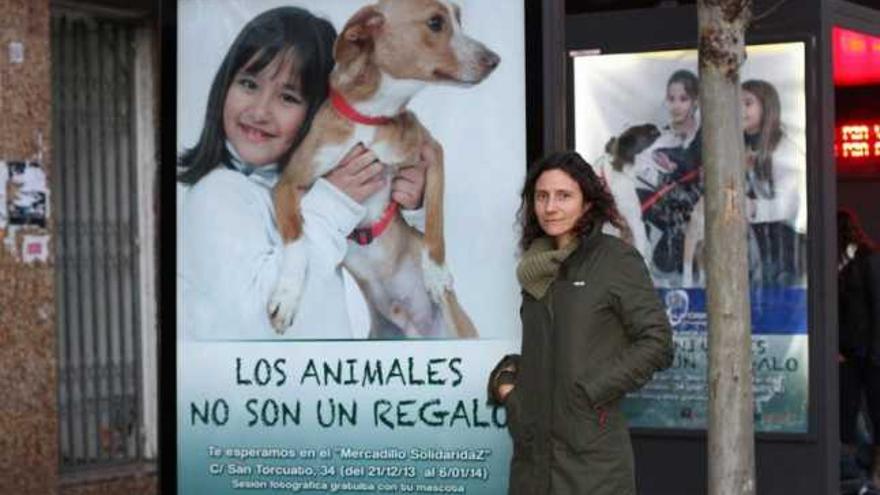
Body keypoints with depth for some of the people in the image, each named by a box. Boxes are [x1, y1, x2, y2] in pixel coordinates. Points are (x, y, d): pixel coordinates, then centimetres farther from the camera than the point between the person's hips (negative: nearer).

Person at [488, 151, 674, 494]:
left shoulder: (616, 260, -3)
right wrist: (505, 378, 7)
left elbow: (657, 342, -8)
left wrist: (591, 392, -12)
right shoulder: (538, 268, 16)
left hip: (590, 449, -6)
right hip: (532, 450, 6)